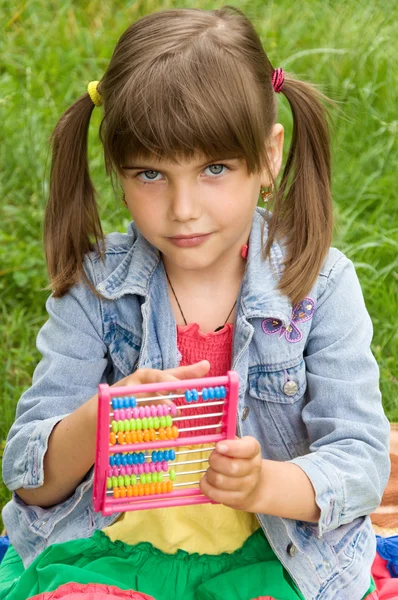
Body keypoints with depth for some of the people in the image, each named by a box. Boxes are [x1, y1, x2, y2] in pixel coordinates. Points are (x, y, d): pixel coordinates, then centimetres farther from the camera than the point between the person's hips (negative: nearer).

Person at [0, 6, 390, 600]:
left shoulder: (320, 284, -7)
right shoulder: (94, 288, -5)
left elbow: (362, 463, -9)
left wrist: (264, 484, -30)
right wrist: (98, 423, -30)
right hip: (112, 549, 0)